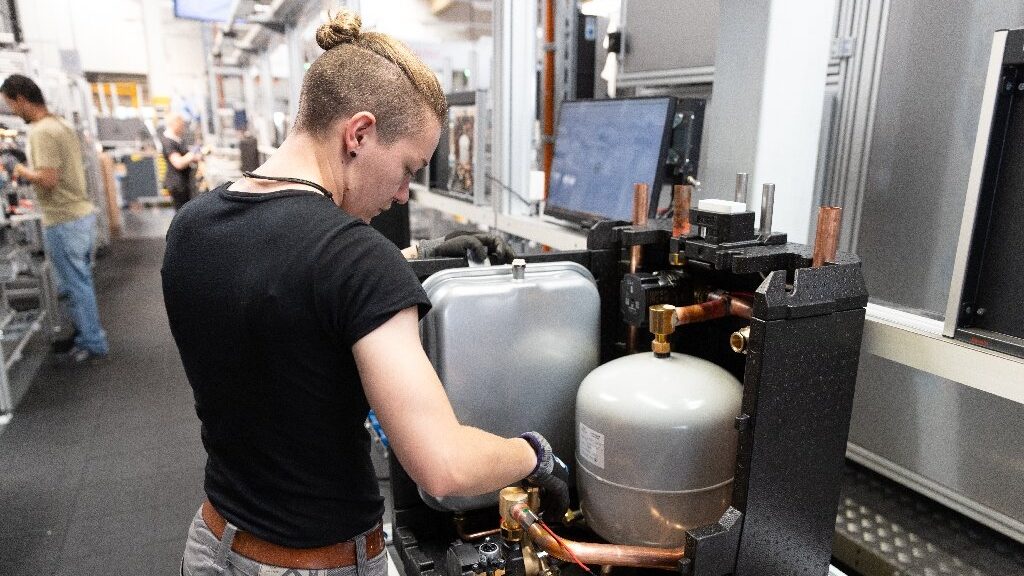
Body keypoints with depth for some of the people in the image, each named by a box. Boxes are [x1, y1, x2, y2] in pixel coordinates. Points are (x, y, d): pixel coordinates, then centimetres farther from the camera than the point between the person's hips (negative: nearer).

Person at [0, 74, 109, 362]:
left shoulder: (40, 131, -17)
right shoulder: (62, 125, 12)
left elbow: (48, 179, -23)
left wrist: (24, 173, -6)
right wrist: (33, 173, 13)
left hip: (63, 221, -9)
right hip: (83, 212, 9)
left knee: (75, 285, 1)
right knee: (79, 282, 18)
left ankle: (93, 344, 10)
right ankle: (87, 332, 29)